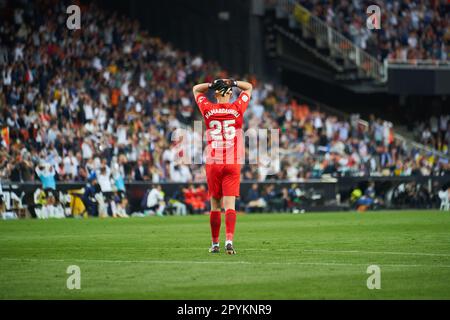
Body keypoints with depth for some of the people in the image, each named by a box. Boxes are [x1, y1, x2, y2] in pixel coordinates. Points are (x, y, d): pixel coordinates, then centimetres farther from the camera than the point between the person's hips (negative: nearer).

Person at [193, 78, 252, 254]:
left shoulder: (208, 109, 0)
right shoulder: (237, 108, -1)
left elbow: (196, 89, 19)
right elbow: (248, 87, 17)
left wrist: (213, 84, 9)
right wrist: (231, 82, 11)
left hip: (213, 164, 1)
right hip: (233, 165, -1)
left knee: (215, 205, 8)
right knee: (230, 205, -6)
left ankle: (215, 244, 14)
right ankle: (229, 240, -22)